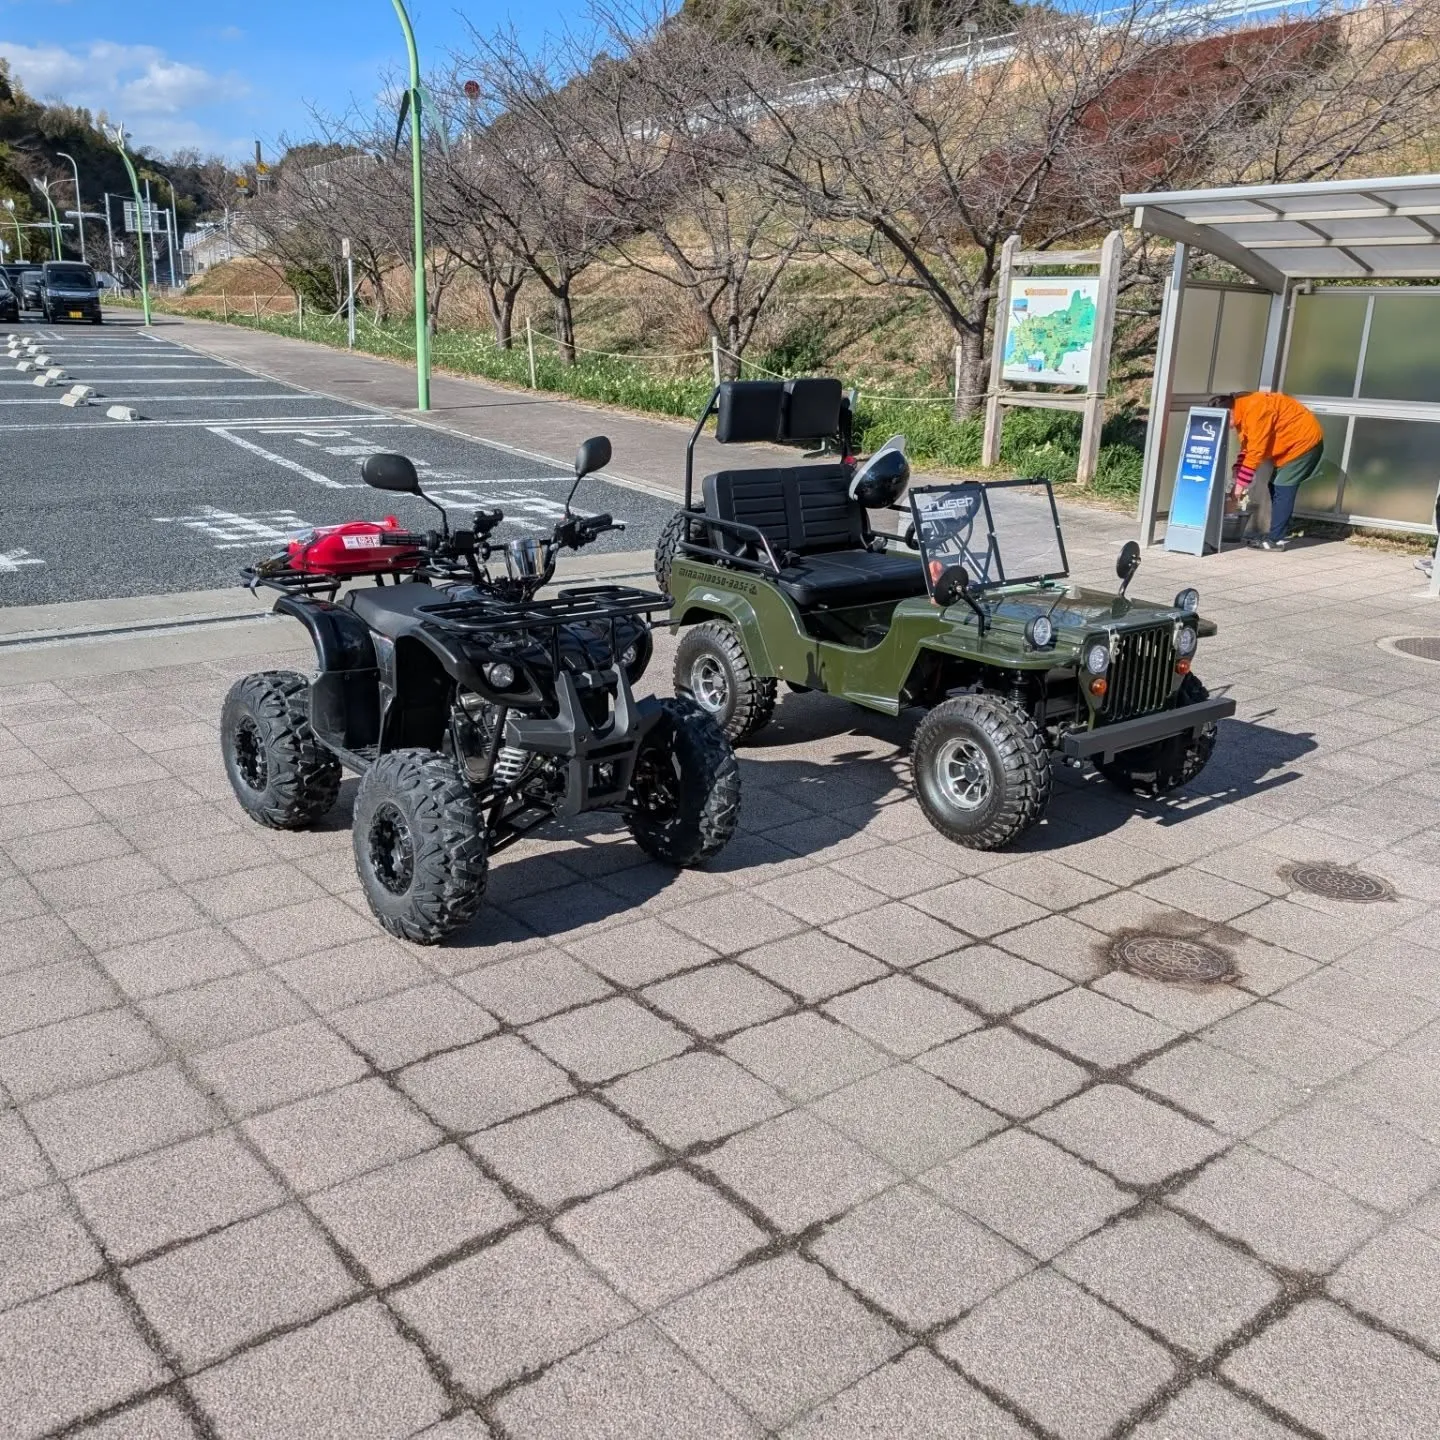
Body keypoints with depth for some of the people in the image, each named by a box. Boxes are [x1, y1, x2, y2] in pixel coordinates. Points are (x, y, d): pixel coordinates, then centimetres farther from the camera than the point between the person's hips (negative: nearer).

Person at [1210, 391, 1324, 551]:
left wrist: (1241, 483, -21)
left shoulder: (1254, 410, -27)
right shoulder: (1243, 412, 4)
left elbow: (1256, 452, -26)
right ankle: (1276, 534, 15)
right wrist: (1238, 478, -1)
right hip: (1292, 442, 10)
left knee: (1283, 489, -12)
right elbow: (1247, 448, 8)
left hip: (1305, 440, -10)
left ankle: (1275, 539, -11)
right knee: (1276, 487, 11)